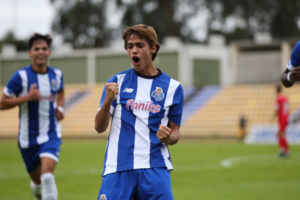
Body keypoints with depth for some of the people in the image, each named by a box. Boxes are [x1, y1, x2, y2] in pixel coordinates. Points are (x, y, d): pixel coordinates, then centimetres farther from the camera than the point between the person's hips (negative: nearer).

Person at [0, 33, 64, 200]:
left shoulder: (57, 74, 1)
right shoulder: (21, 76, -11)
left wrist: (60, 108, 4)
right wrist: (27, 97, -23)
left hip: (51, 136, 1)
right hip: (28, 138, 0)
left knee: (47, 174, -24)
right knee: (37, 180, 14)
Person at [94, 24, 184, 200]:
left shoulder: (173, 87, 7)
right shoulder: (117, 82, 7)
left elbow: (175, 131, 13)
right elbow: (100, 127, 2)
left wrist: (168, 137, -11)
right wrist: (107, 101, -16)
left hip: (155, 167, 0)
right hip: (118, 167, 0)